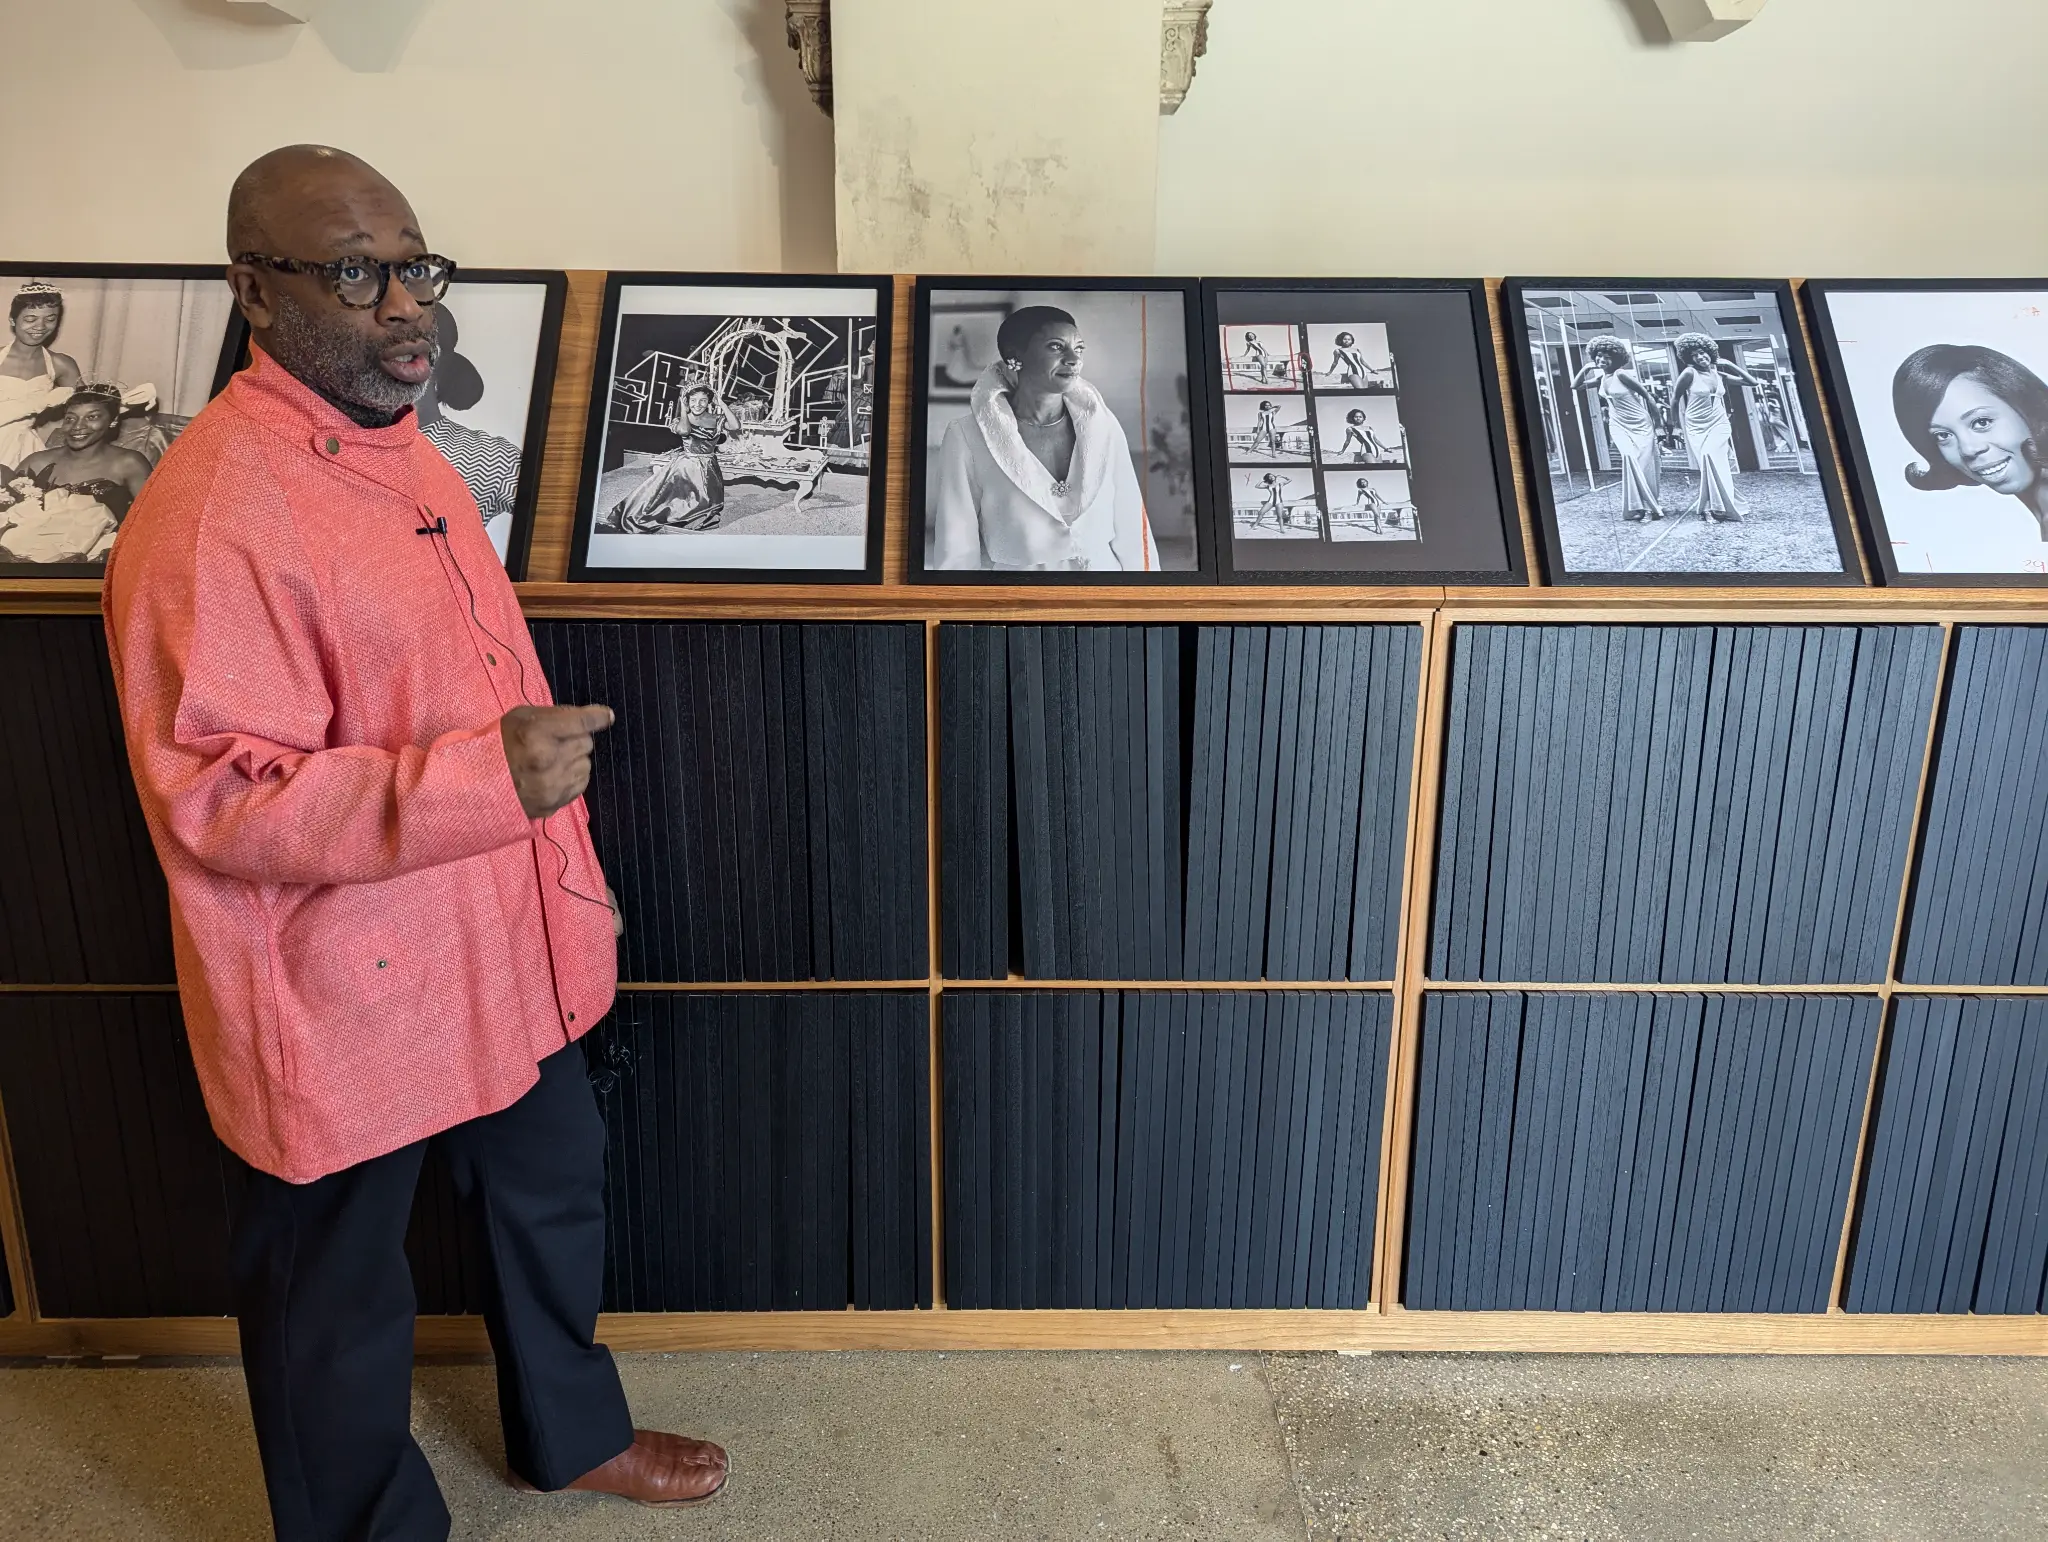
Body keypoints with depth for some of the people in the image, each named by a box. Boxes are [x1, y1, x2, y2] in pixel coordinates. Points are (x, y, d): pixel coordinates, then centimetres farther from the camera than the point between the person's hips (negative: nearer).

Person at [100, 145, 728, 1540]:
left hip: (503, 954, 9)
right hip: (343, 1001, -9)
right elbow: (216, 799, -25)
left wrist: (575, 884, 17)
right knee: (339, 1302, 15)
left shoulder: (397, 446, 6)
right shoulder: (211, 516, -23)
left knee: (555, 1198, 26)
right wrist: (483, 779, -37)